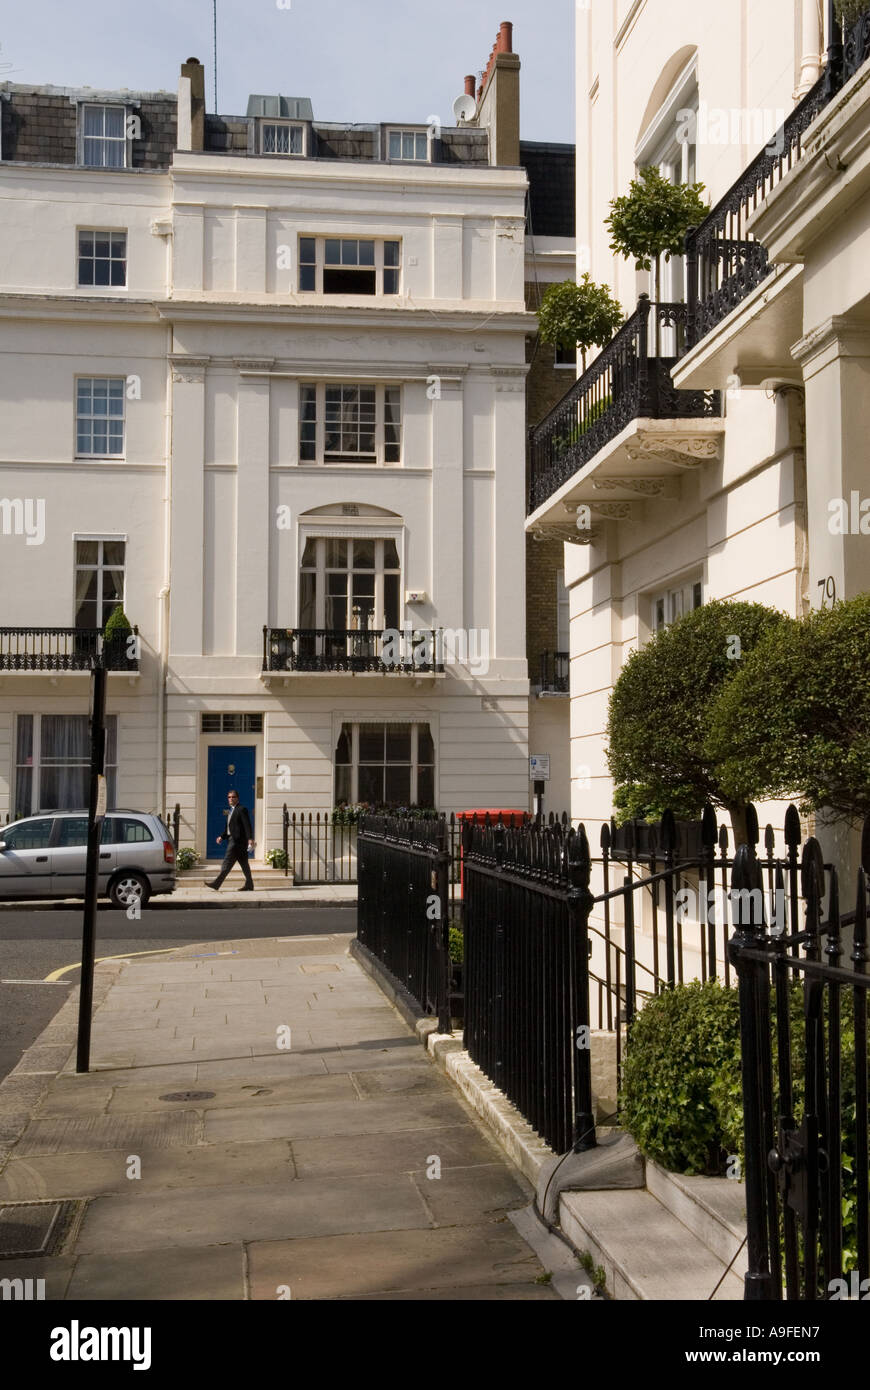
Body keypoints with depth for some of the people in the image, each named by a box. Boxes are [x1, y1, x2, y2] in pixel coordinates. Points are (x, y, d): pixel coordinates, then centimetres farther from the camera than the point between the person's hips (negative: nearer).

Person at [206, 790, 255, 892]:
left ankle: (216, 884, -10)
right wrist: (222, 837, 11)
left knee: (227, 862, -9)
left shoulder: (242, 809, -7)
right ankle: (249, 885, 14)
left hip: (238, 840, -10)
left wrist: (250, 839, -22)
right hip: (233, 840, 10)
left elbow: (247, 825, -15)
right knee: (244, 863, 11)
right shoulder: (231, 811, 20)